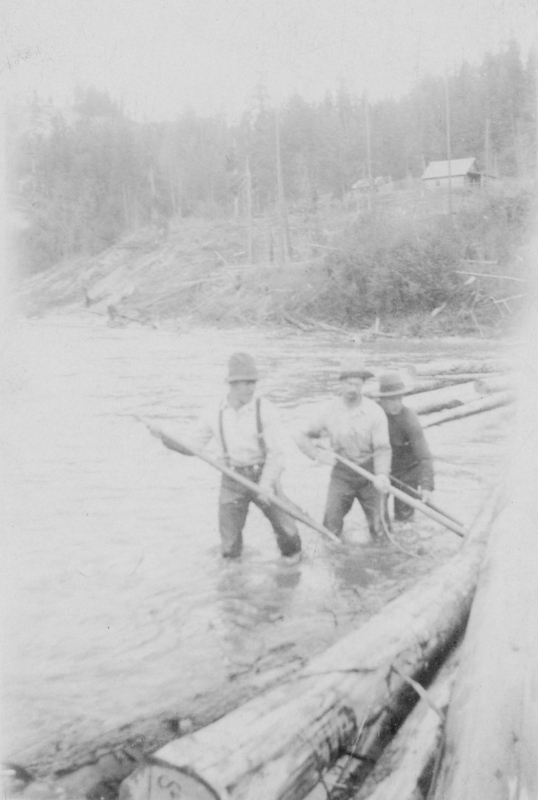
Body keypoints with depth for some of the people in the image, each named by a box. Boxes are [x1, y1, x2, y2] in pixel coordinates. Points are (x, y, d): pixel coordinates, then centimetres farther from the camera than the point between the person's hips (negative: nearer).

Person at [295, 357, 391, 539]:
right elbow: (302, 436, 0)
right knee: (331, 524, -2)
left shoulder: (375, 412, -14)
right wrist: (318, 454, -13)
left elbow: (382, 448, -17)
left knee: (375, 523, 10)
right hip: (341, 473, 1)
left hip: (368, 472, 0)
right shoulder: (328, 411, -10)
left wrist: (382, 474, -34)